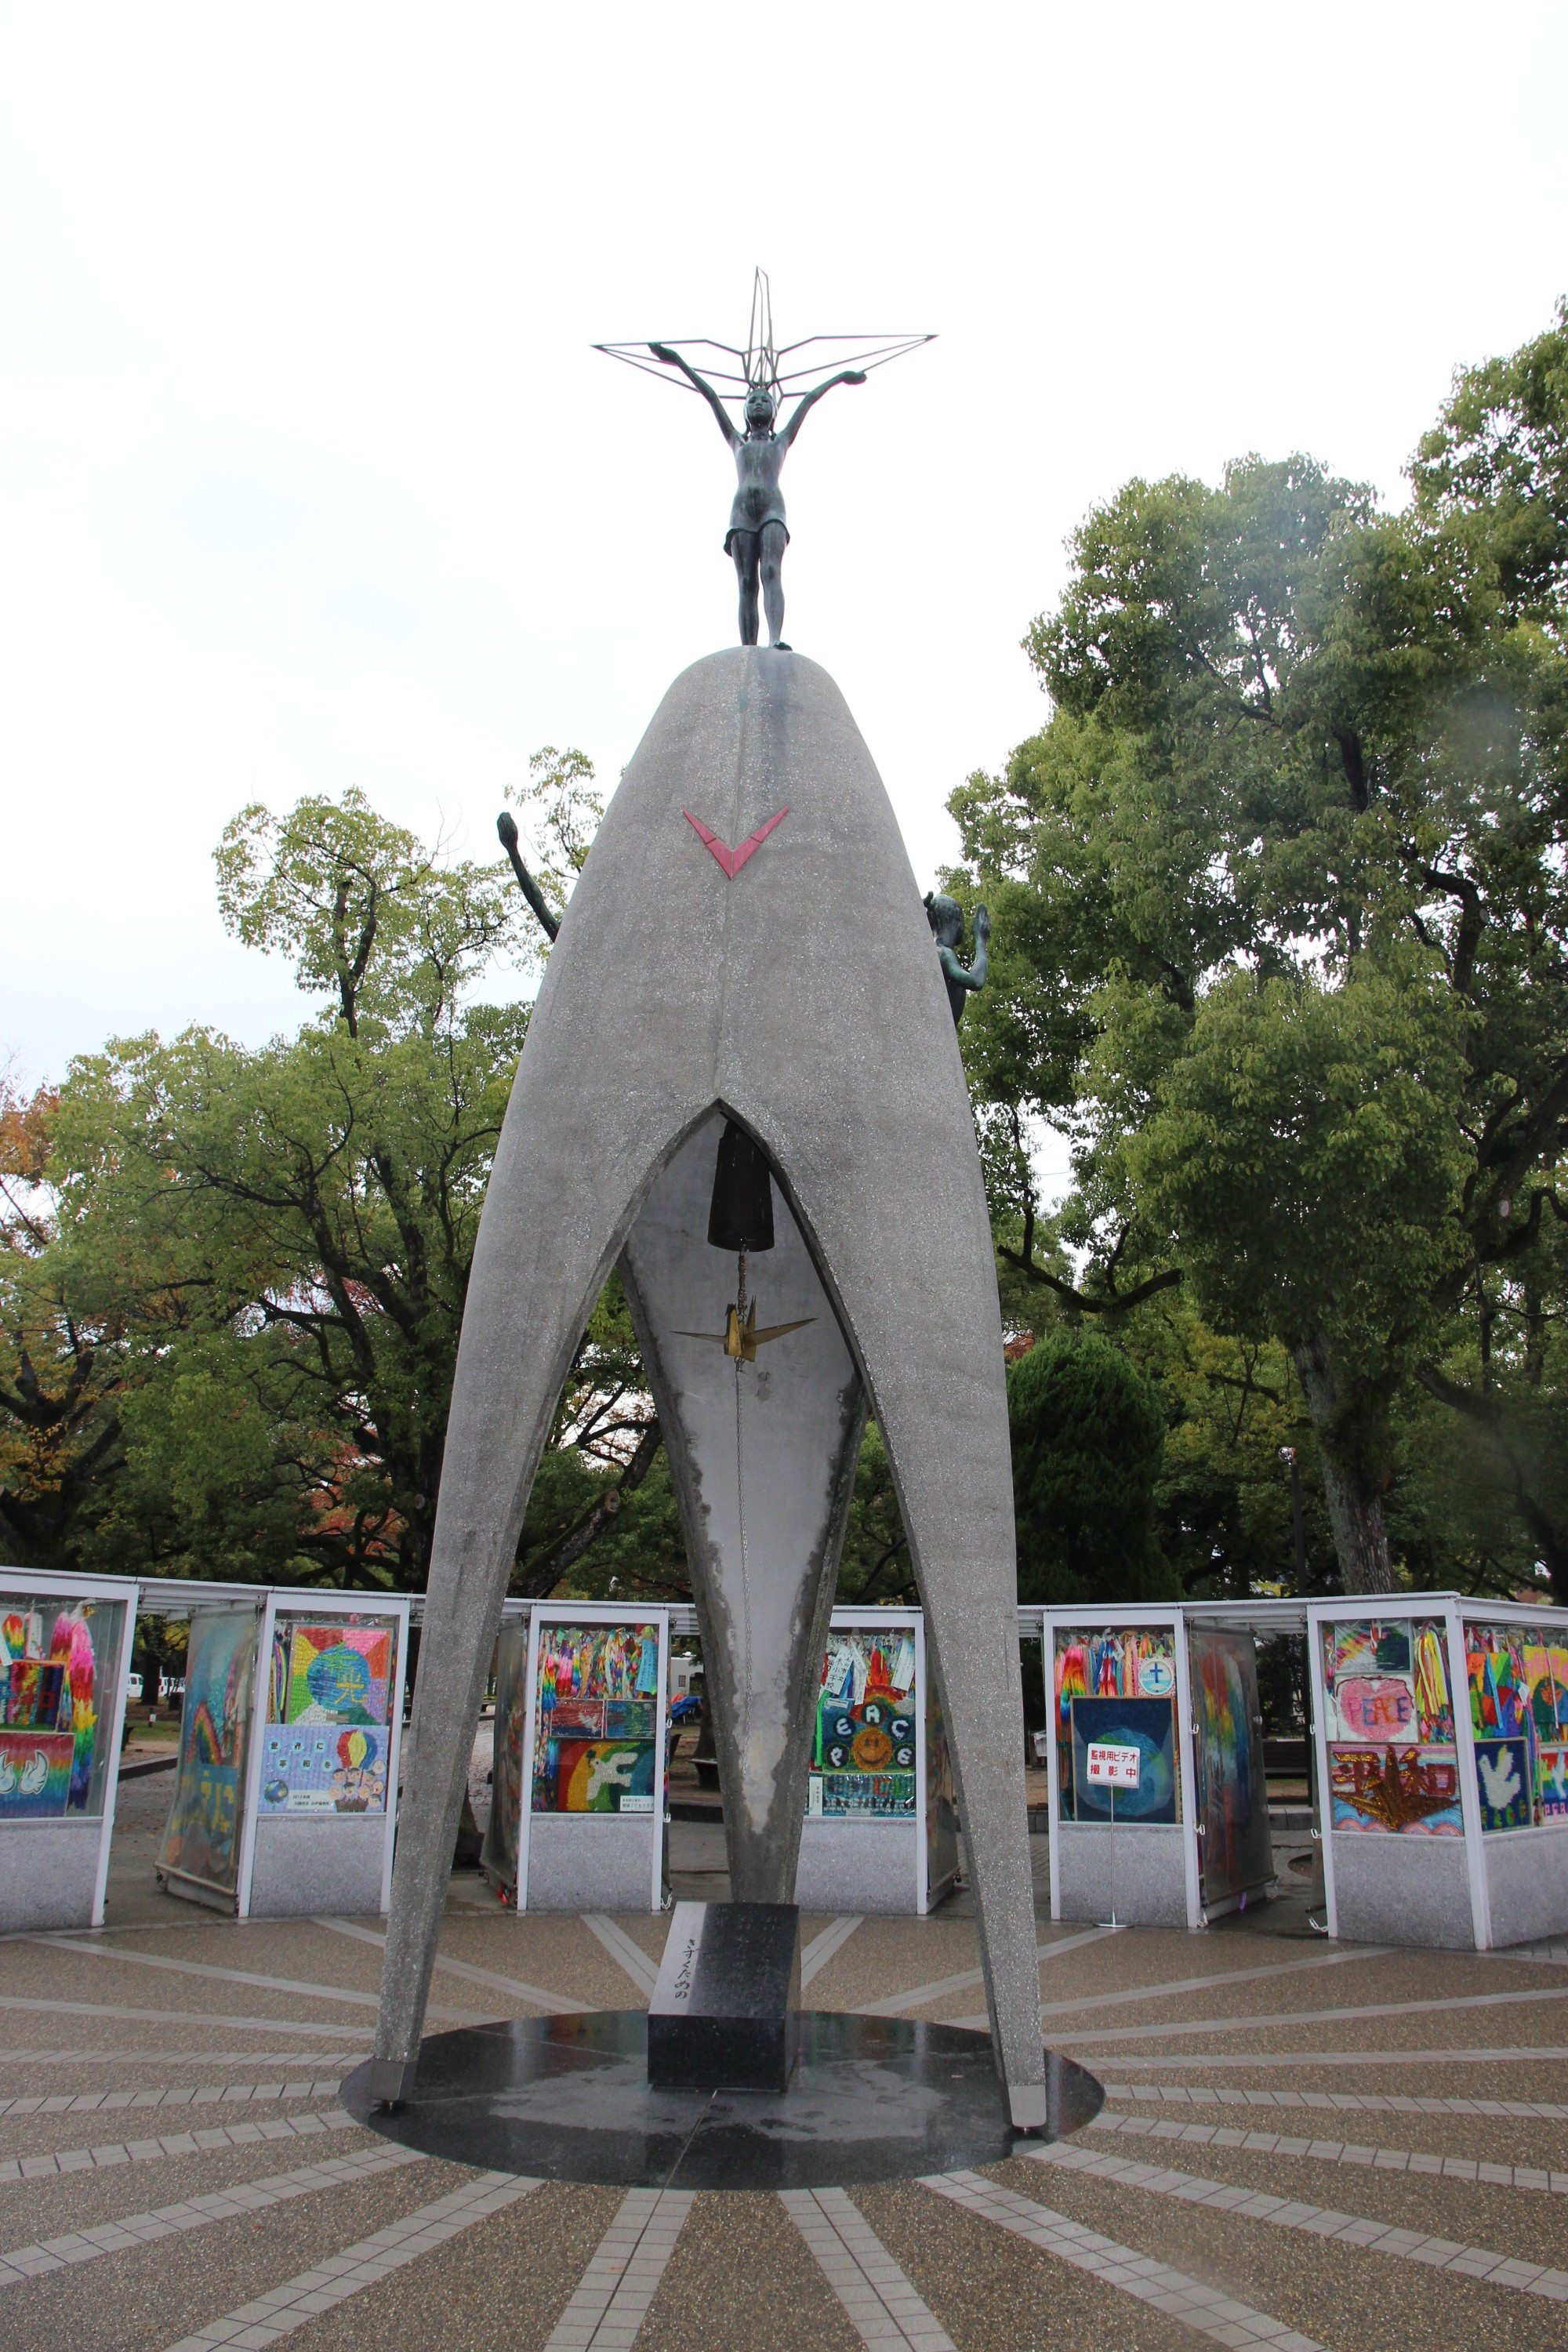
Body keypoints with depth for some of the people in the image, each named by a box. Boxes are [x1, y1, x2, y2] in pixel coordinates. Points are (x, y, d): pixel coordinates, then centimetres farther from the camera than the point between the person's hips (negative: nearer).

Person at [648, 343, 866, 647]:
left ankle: (776, 640, -44)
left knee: (771, 572, -24)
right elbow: (712, 397, 32)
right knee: (747, 584, -13)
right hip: (742, 512, 1)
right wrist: (680, 363, 36)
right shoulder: (738, 442, 32)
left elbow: (809, 400, 34)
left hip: (773, 509, -1)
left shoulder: (782, 442, 30)